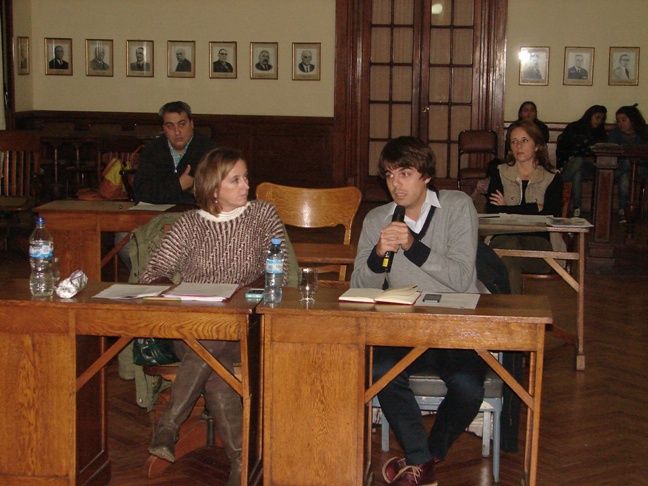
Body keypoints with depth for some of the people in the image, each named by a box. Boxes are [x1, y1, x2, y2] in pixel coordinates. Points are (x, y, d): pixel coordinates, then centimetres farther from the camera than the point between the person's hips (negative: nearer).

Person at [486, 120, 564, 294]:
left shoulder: (552, 178, 13)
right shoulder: (500, 174, 16)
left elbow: (552, 214, -4)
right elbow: (491, 212, 0)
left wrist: (507, 210, -2)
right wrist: (535, 209, -4)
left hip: (537, 241, -1)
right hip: (504, 238, 1)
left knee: (508, 254, -35)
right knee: (510, 246, -36)